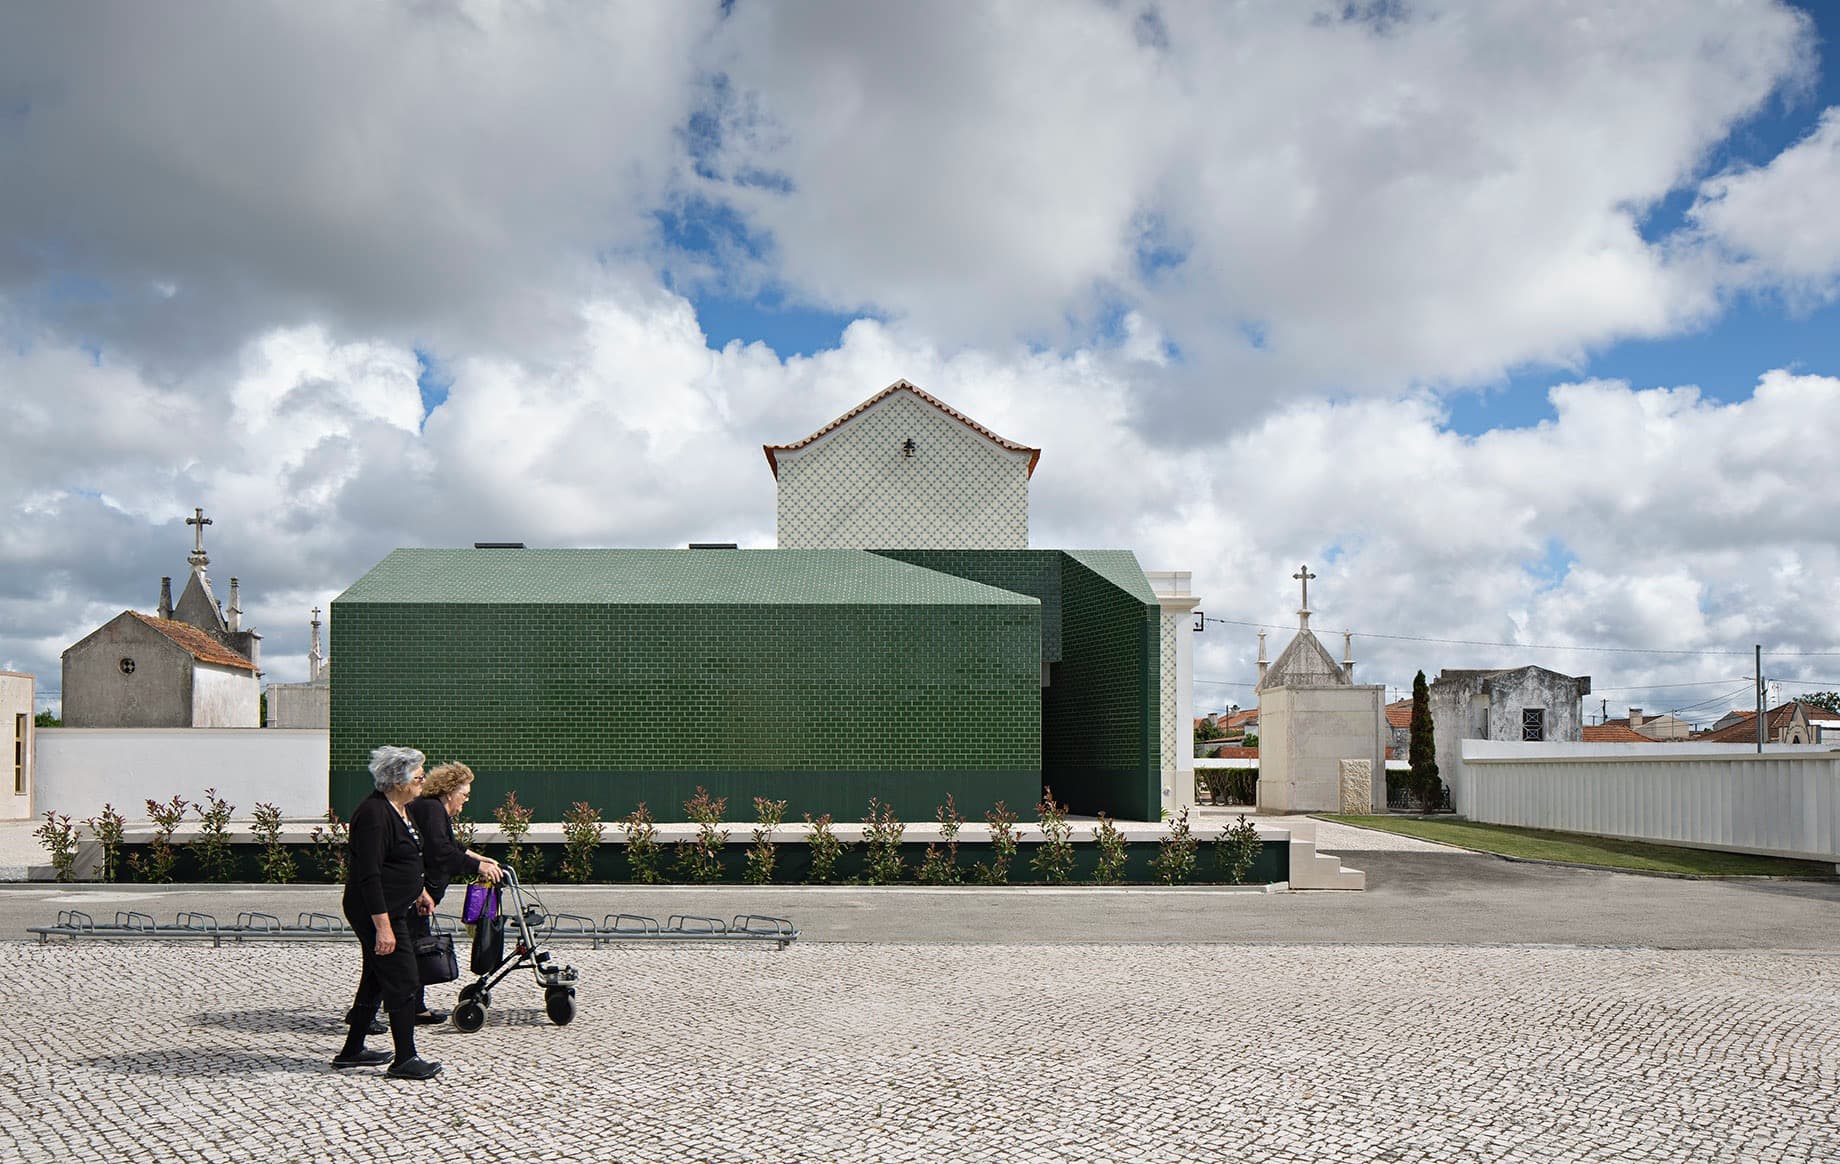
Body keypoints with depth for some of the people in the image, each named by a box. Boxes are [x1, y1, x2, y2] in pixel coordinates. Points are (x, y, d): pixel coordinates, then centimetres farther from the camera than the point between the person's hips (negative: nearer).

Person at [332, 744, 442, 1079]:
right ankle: (404, 1059, 3)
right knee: (402, 982, -5)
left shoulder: (400, 809, 10)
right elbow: (369, 875, -25)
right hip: (377, 912, -11)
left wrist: (419, 891, 31)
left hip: (393, 909, 11)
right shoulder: (374, 814, -22)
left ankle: (351, 1051, 29)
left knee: (376, 979, 17)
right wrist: (383, 926, -27)